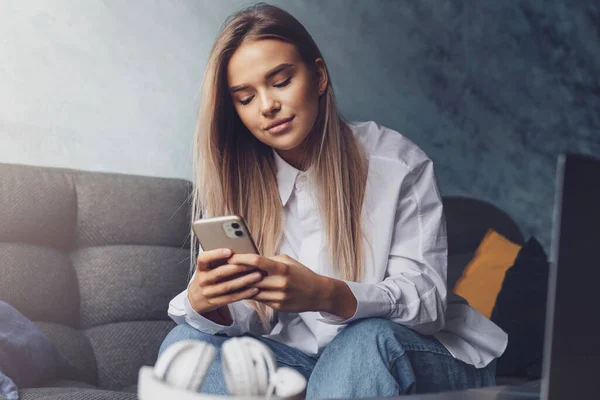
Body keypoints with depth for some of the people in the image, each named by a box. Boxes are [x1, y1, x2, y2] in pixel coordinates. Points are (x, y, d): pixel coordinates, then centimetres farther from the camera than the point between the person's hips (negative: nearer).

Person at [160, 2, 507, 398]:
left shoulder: (397, 164, -11)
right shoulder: (235, 179, -1)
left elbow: (426, 299, -18)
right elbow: (241, 319, -6)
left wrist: (325, 294, -38)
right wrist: (202, 302, -32)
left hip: (418, 355, -3)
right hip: (305, 358, 4)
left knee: (368, 340, -37)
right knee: (185, 341, -18)